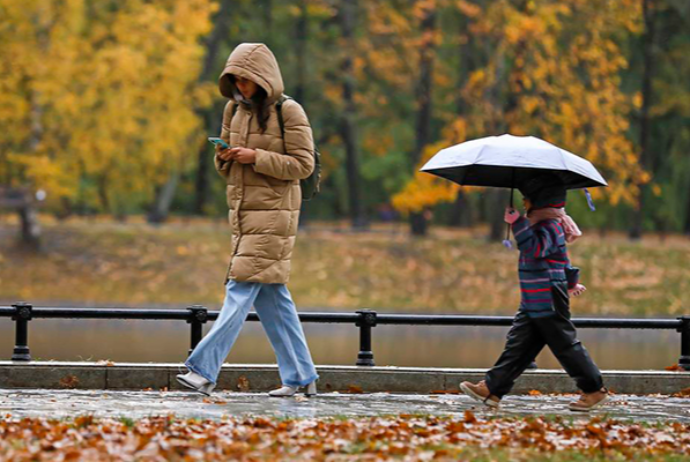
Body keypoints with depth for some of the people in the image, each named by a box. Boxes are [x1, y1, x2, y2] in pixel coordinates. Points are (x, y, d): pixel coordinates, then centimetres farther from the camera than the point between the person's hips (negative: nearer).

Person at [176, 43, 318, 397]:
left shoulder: (288, 112, -8)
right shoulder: (234, 109, 13)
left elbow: (303, 165, -10)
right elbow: (225, 168, 19)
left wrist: (257, 157, -18)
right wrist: (225, 157, -5)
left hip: (274, 213, -8)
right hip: (243, 212, 8)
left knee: (241, 288, -13)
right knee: (271, 297, 8)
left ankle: (204, 370, -18)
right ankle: (300, 377, 13)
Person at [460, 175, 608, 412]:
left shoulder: (549, 228, -16)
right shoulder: (545, 225, 16)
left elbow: (533, 249, -34)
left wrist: (517, 222, -30)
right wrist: (570, 283, 41)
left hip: (549, 304, -10)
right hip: (532, 304, 10)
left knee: (566, 346, -2)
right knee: (517, 345, 6)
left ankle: (595, 390, 7)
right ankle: (492, 388, 3)